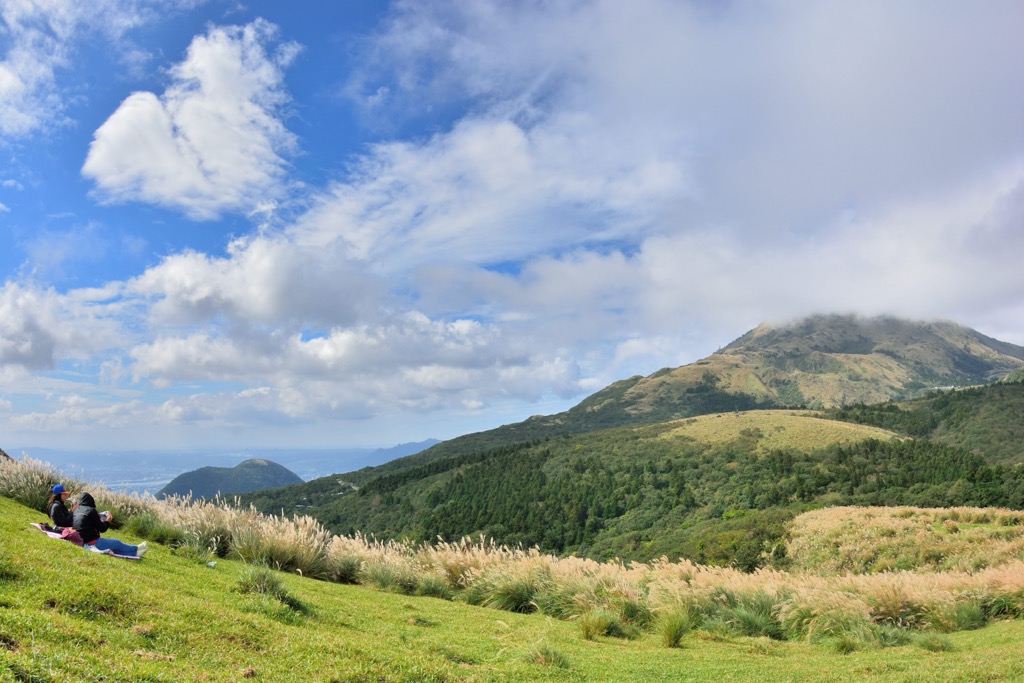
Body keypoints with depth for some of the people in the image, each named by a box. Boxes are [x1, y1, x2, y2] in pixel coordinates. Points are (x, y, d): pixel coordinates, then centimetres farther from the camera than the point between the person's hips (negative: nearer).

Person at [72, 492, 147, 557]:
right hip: (92, 543, -9)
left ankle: (134, 552, 23)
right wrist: (107, 521, 8)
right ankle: (135, 549, 23)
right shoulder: (91, 511, -17)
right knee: (116, 543, 8)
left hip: (81, 541, 9)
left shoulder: (76, 510, 7)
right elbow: (102, 529, -10)